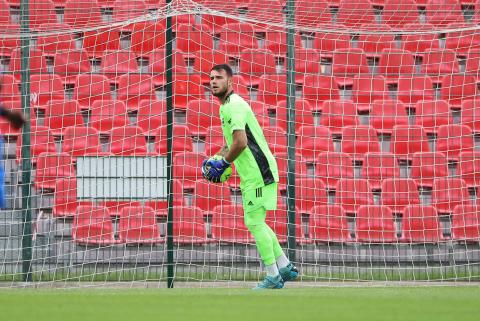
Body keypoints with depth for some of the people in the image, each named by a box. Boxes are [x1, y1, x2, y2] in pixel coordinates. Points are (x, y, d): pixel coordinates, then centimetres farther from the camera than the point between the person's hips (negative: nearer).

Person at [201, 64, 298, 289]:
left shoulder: (234, 105, -15)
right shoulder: (227, 106, 17)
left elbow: (240, 142, -25)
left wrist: (222, 164, -13)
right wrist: (217, 158, 14)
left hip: (258, 172, -10)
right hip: (251, 174, 10)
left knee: (254, 222, -9)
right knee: (256, 222, 16)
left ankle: (273, 278, -6)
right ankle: (285, 267, 21)